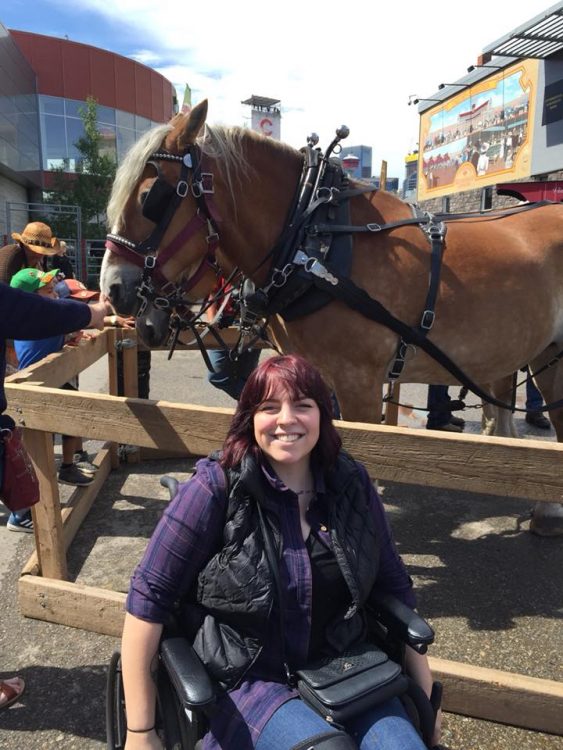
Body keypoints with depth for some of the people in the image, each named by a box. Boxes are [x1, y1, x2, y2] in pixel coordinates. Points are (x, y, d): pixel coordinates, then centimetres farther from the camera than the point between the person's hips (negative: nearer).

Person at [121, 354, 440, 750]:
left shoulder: (351, 483, -3)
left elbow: (396, 590, 6)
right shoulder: (216, 488, -16)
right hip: (246, 680, -3)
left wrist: (426, 701, 8)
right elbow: (149, 598, -13)